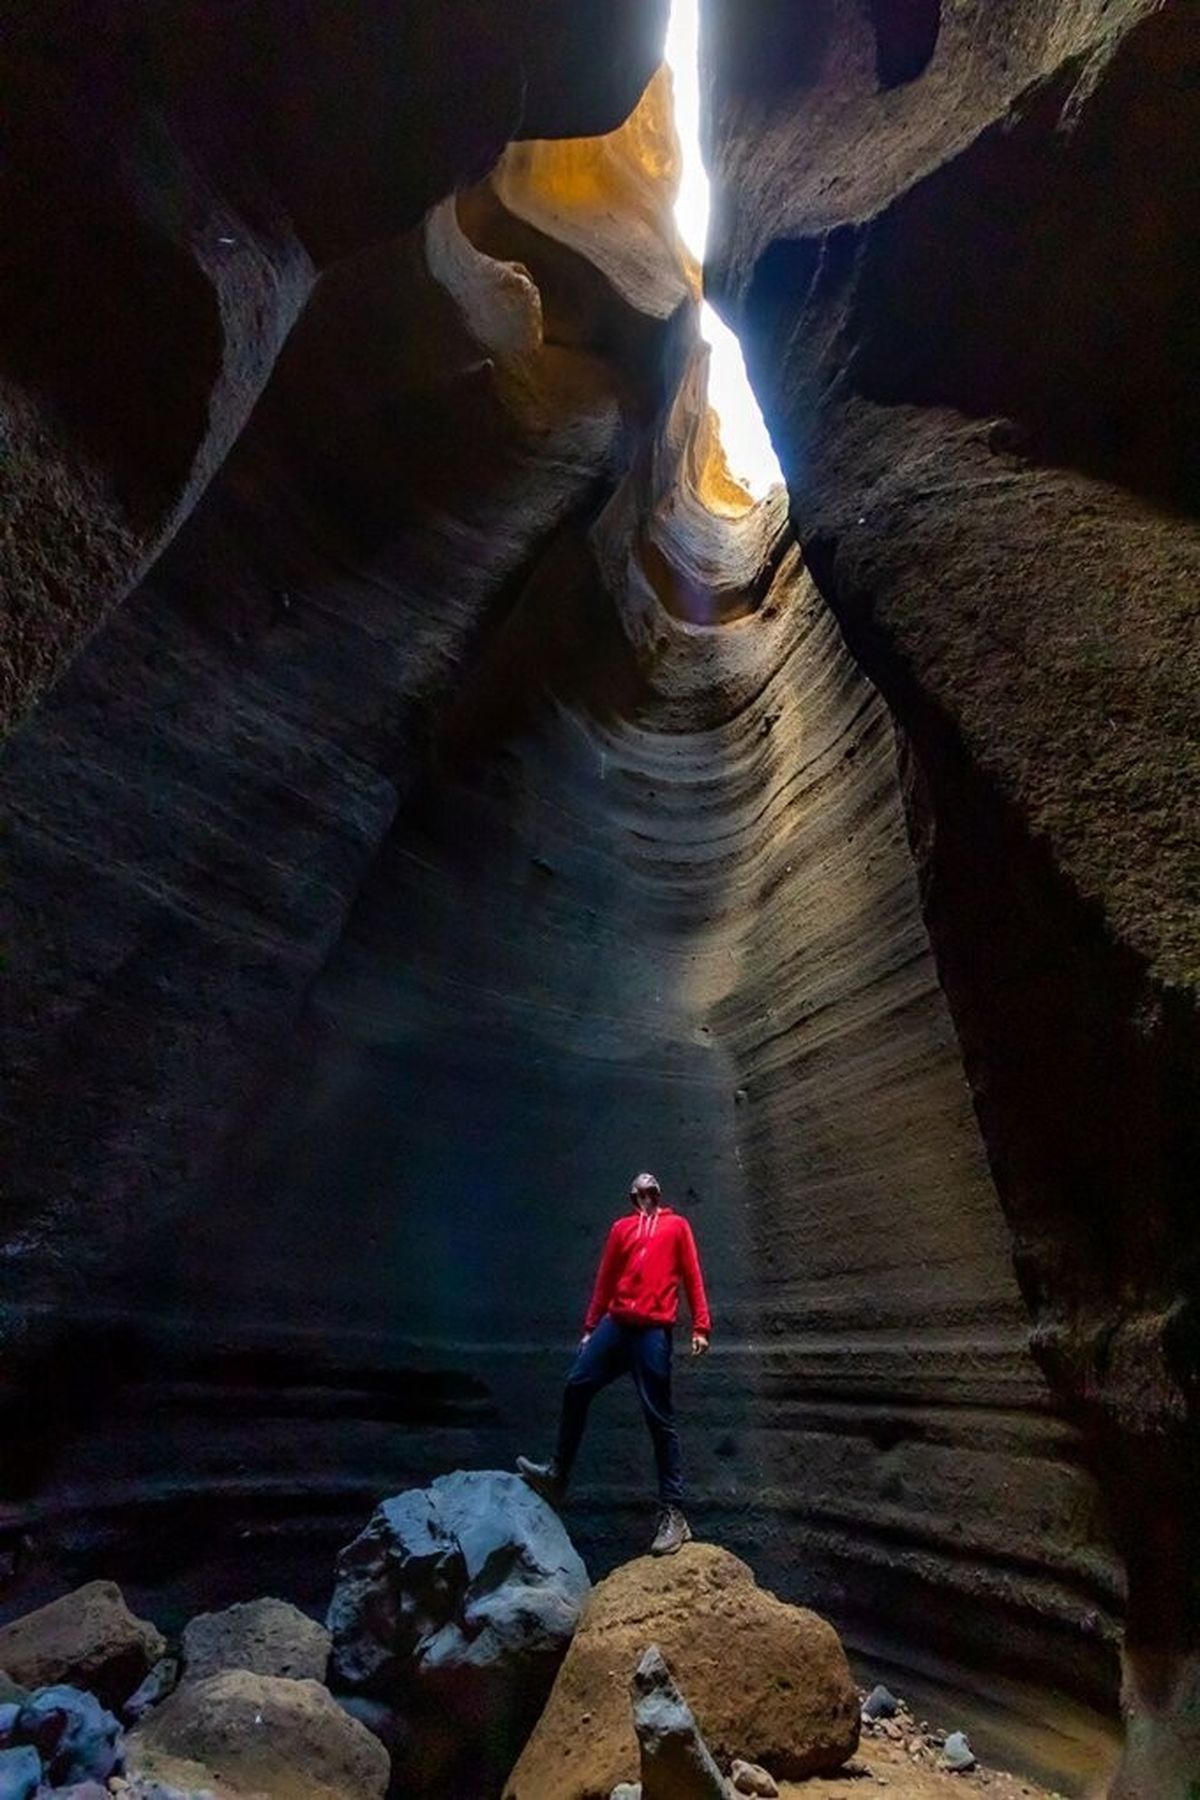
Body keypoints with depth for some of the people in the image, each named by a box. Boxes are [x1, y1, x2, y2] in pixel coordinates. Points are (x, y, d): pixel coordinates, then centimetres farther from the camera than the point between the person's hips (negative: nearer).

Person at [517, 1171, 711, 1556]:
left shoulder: (676, 1225, 12)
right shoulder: (622, 1227, 19)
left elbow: (692, 1276, 5)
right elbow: (605, 1279, 19)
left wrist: (700, 1327, -4)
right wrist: (590, 1328, 16)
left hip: (654, 1329, -4)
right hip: (616, 1323, 4)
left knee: (658, 1417, -4)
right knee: (577, 1386, 2)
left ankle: (673, 1513, 2)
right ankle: (557, 1475, 19)